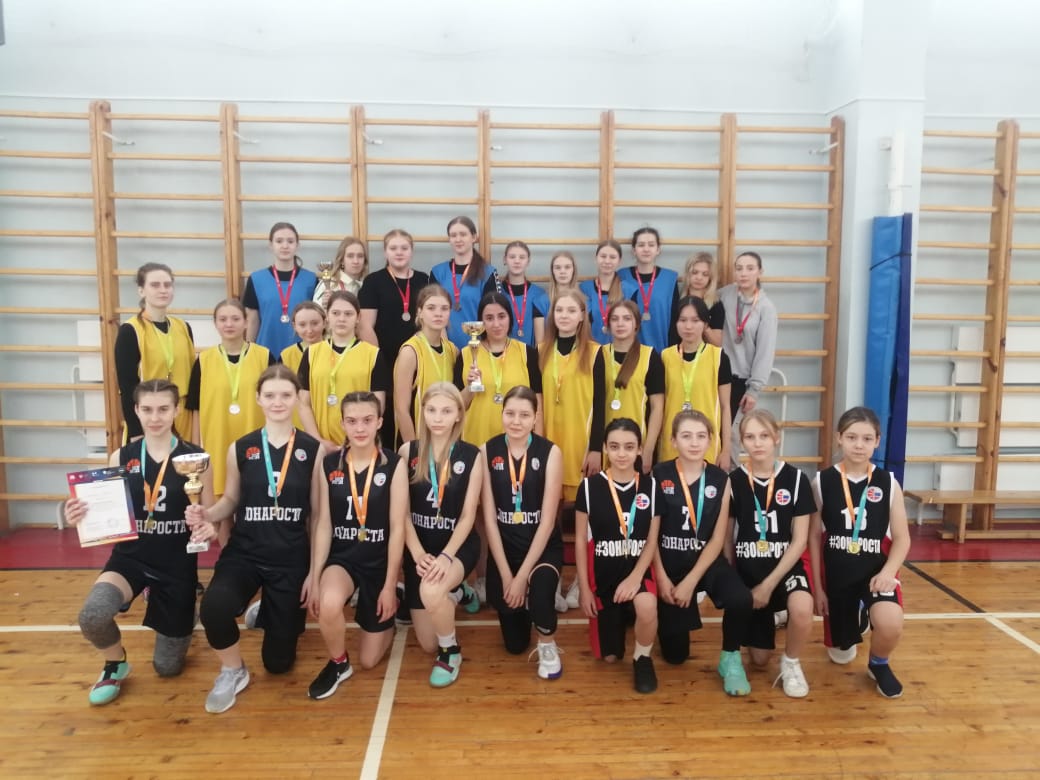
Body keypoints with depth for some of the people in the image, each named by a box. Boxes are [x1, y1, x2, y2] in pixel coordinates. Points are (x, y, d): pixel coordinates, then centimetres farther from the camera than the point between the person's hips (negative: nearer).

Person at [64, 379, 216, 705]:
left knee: (167, 667, 11)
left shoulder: (195, 457, -8)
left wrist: (210, 529, -27)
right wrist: (81, 517, -19)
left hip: (177, 564, -1)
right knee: (92, 616, -33)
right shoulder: (121, 458, -3)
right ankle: (116, 665, 3)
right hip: (130, 557, 1)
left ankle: (186, 613, 46)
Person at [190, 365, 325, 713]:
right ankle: (233, 672, -1)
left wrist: (315, 571, -3)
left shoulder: (313, 450, -5)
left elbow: (318, 515, -1)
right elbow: (230, 500, 11)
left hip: (292, 559, 0)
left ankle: (269, 613, 44)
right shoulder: (240, 449, -1)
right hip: (244, 552, 0)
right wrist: (207, 513, -13)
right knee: (214, 606, -35)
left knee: (279, 661, 7)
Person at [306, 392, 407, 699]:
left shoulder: (394, 464, -12)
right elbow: (323, 524, -3)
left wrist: (390, 585, -11)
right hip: (341, 558, 1)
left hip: (379, 562, -1)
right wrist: (315, 579, -6)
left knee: (369, 660, 8)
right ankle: (338, 664, -2)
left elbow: (397, 528, -12)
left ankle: (387, 620, 43)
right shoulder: (329, 464, -5)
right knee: (329, 604, -35)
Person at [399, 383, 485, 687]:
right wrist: (418, 553, -17)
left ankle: (451, 652, -4)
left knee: (431, 591, -36)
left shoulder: (472, 456, -7)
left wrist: (446, 556, -22)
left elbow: (468, 514, -9)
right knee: (427, 644, 7)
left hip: (459, 544, -2)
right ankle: (457, 592, 40)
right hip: (419, 546, 3)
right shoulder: (408, 452, -4)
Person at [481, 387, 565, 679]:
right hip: (504, 545, 2)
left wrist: (522, 576, -17)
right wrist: (506, 573, -12)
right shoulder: (488, 451, -9)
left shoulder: (550, 452, -13)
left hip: (543, 545, -1)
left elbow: (548, 519, -14)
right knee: (514, 644, 8)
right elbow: (489, 518, -8)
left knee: (539, 590, -35)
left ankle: (548, 644, 0)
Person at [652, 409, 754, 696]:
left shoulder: (720, 479, -5)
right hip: (669, 562, -1)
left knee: (740, 598, -32)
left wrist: (691, 581, -13)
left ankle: (730, 659, -3)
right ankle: (669, 620, 37)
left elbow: (718, 538, -6)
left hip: (707, 561, 1)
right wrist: (662, 578, -12)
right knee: (675, 654, 2)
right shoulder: (659, 475, -9)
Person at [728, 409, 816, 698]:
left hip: (785, 566, -1)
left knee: (802, 608, -36)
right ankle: (767, 620, 40)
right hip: (747, 569, 1)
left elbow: (800, 540, -8)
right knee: (759, 659, 6)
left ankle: (791, 663, -5)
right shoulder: (734, 481, -5)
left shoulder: (795, 479, -7)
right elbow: (725, 537, 3)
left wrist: (769, 584, -14)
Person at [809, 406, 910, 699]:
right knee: (840, 653, 11)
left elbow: (902, 538, -2)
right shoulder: (822, 482, -5)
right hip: (836, 573, 1)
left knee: (890, 625, -32)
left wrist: (888, 571, -20)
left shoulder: (888, 483, -4)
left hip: (876, 570, -1)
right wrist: (817, 586, -2)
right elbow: (814, 537, -1)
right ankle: (855, 616, 46)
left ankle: (879, 664, 5)